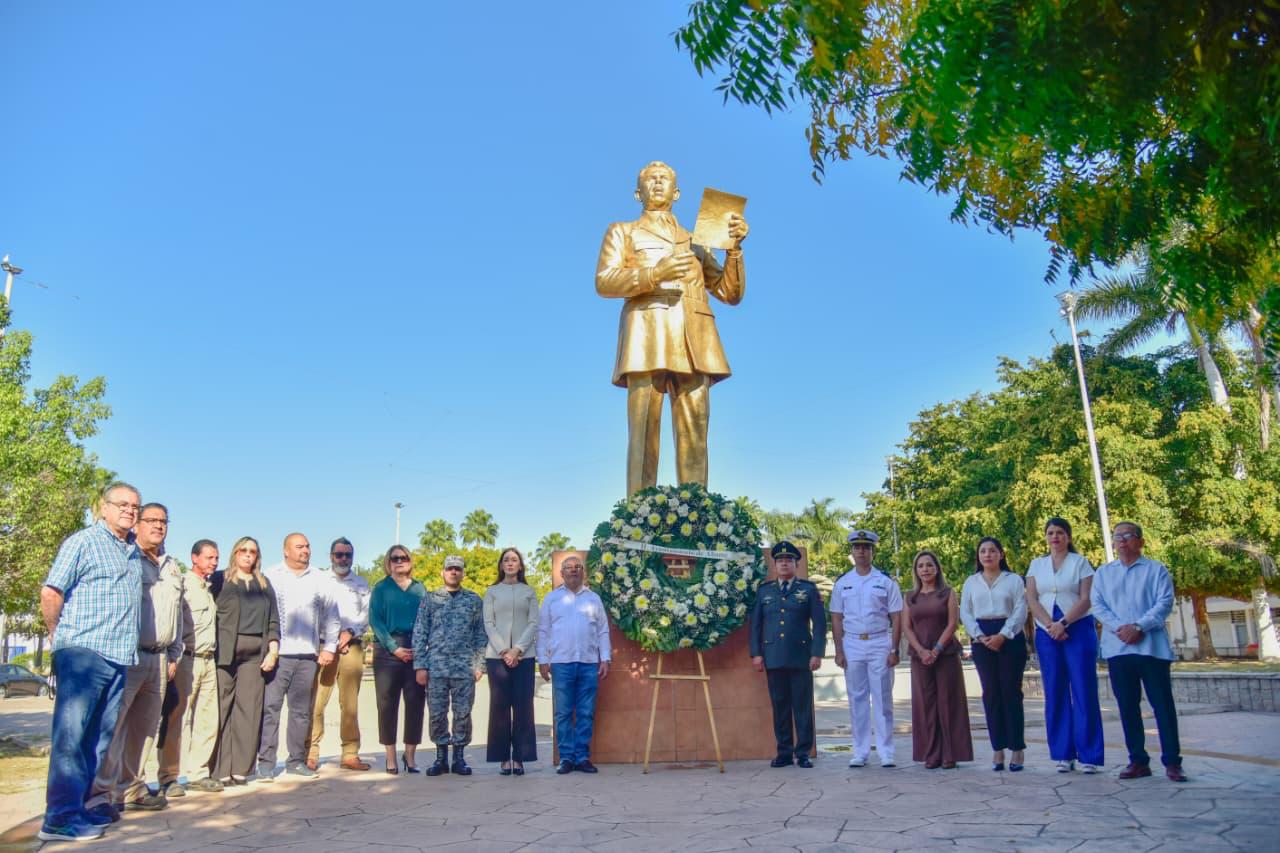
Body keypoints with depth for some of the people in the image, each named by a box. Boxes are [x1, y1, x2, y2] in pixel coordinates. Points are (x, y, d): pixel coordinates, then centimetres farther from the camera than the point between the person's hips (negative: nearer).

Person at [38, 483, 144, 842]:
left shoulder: (134, 551, 17)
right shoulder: (83, 542, -3)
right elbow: (49, 595, -6)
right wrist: (62, 637, 3)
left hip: (119, 658, 7)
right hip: (84, 653, -7)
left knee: (100, 736, 10)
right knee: (71, 734, -6)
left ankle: (80, 806, 19)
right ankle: (60, 818, -3)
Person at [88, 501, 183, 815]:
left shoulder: (172, 568, 20)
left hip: (158, 658, 7)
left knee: (144, 728, 10)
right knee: (112, 723, -9)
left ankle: (130, 789, 18)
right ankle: (101, 793, -5)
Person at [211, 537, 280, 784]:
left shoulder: (264, 584, 20)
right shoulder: (219, 579, 10)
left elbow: (274, 620, 16)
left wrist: (273, 650, 5)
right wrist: (210, 649, -7)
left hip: (256, 653, 3)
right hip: (225, 651, -3)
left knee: (249, 709, -2)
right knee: (222, 708, -6)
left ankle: (241, 768, 1)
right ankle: (219, 770, -2)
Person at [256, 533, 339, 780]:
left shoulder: (320, 581, 12)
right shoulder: (270, 577, 2)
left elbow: (331, 618, 15)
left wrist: (329, 648, 9)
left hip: (307, 656, 3)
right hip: (276, 654, -3)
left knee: (301, 711, 9)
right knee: (270, 708, -5)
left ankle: (296, 761, 17)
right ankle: (266, 763, 2)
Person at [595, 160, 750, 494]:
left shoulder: (696, 241, 30)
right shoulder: (622, 231, 23)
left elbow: (730, 293, 21)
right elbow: (604, 281, 5)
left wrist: (734, 248, 5)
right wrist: (655, 273, -10)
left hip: (694, 340, 3)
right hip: (647, 332, -2)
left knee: (694, 438, -8)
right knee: (644, 433, -13)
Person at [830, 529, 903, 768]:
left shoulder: (886, 581, 2)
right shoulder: (842, 583, 8)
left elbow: (897, 618, 1)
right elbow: (836, 619, 7)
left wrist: (894, 650, -6)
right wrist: (839, 651, 0)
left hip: (879, 643, -2)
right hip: (852, 644, 2)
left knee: (882, 699, 0)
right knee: (857, 700, 5)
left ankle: (886, 753, 7)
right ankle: (860, 752, 12)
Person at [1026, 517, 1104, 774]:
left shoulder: (1080, 562, 4)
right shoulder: (1037, 564, 12)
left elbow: (1086, 599, -5)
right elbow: (1032, 600, 4)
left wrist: (1063, 623, -16)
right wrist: (1051, 625, -10)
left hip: (1078, 629, -3)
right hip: (1047, 632, 3)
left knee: (1084, 690, -5)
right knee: (1055, 692, 3)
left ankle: (1089, 755, 0)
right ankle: (1063, 754, 8)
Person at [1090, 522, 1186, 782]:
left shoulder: (1156, 570, 6)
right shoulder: (1103, 573, 15)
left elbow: (1165, 602, -5)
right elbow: (1097, 604, 6)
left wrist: (1139, 626, -16)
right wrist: (1119, 628, -11)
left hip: (1152, 647, -3)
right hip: (1118, 648, 3)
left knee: (1163, 704, -1)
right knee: (1127, 707, 6)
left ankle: (1172, 762, 7)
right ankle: (1138, 761, 13)